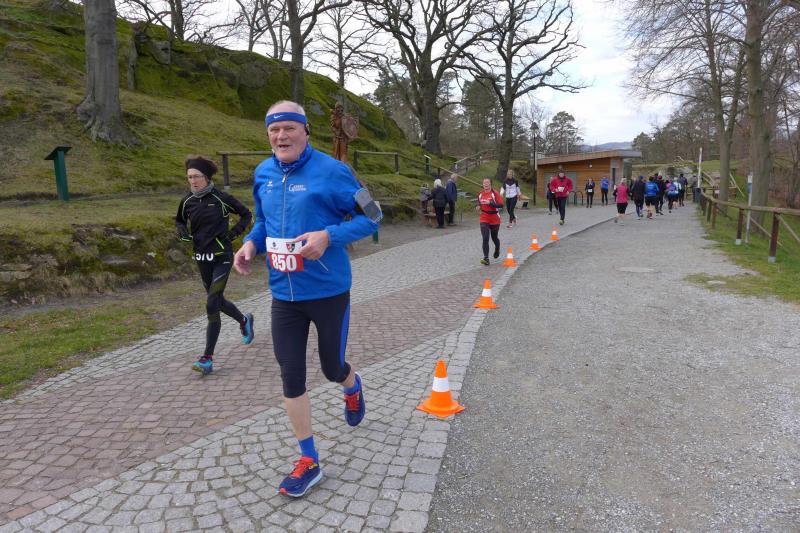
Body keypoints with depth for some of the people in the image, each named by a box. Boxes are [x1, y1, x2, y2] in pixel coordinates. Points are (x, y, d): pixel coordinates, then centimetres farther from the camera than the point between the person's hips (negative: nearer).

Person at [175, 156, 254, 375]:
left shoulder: (221, 198, -10)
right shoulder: (187, 202, 3)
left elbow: (246, 214, 2)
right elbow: (179, 221, 21)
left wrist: (233, 233, -10)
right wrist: (182, 232, 0)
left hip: (221, 257, -6)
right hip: (201, 258, 6)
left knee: (212, 305, -12)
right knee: (217, 301, 18)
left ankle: (208, 358, -6)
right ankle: (244, 321, 48)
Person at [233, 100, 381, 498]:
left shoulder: (330, 170, -13)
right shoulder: (263, 173, 4)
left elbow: (372, 216, -10)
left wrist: (328, 236, -25)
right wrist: (251, 243, -3)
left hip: (329, 291, -4)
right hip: (284, 294, 5)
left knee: (332, 368, 12)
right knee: (291, 377, 5)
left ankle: (353, 388, 53)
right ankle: (308, 462, 22)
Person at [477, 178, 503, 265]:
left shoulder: (495, 193, -10)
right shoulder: (480, 194, 5)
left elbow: (501, 205, -17)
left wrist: (490, 203, -26)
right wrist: (479, 206, 2)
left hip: (494, 219, -2)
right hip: (484, 219, 2)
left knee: (494, 238, 14)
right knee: (485, 238, -12)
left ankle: (497, 250, 48)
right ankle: (486, 258, -14)